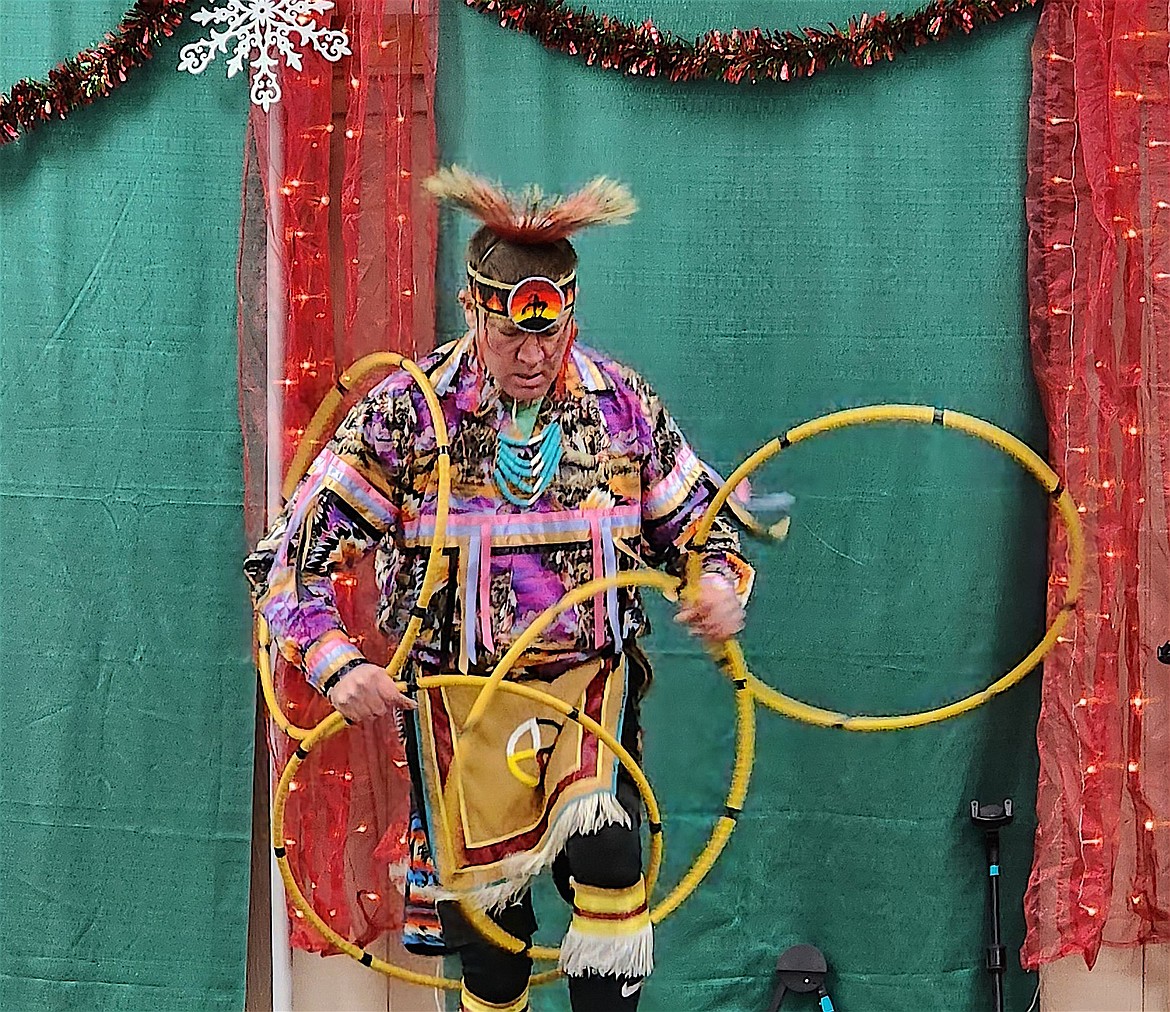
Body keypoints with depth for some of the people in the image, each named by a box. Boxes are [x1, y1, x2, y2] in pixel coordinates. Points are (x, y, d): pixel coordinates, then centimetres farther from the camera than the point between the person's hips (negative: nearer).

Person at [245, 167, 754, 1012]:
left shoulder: (625, 404, -3)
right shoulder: (405, 411, -10)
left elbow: (698, 524, 9)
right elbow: (296, 554, -8)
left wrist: (722, 586, -14)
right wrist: (335, 662, -24)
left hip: (592, 679, 1)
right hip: (462, 695, -1)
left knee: (604, 851, -25)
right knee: (486, 920, 5)